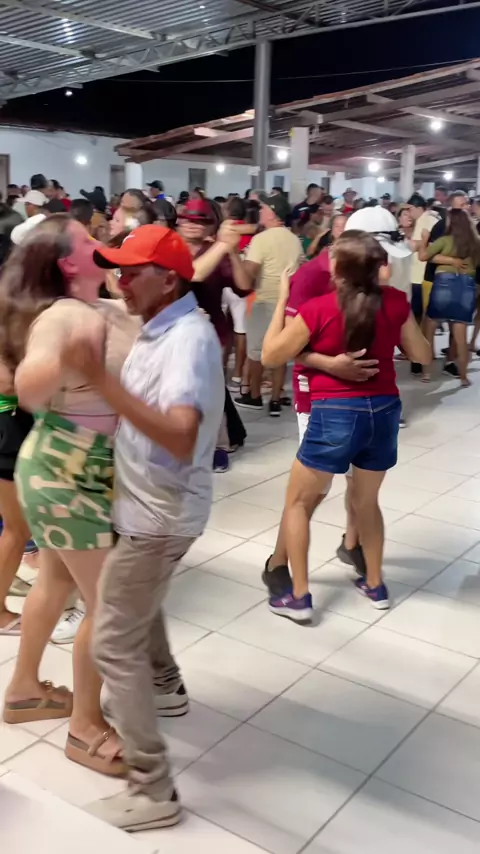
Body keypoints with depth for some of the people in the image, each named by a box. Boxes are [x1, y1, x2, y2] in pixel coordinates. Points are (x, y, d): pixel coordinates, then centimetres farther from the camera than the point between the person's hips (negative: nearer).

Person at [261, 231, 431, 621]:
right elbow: (423, 355, 12)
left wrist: (282, 302, 6)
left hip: (336, 414, -4)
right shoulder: (395, 301, -2)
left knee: (298, 503, 14)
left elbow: (271, 356, -2)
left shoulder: (318, 309, -13)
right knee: (367, 501, 26)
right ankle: (375, 584, 37)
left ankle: (299, 596, 15)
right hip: (384, 411, 5)